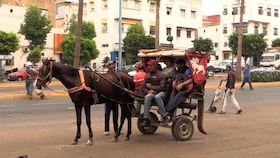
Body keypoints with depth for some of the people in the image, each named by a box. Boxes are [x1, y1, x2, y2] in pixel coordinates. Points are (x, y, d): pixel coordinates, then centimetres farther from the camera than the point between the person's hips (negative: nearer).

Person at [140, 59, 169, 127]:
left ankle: (164, 117, -33)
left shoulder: (161, 75, -2)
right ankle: (146, 119, -34)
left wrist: (151, 87, -7)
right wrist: (148, 91, -8)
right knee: (147, 97, -32)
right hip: (151, 93, 4)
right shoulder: (147, 76, 14)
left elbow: (162, 87, -10)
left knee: (157, 97, -39)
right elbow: (143, 87, 13)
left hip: (161, 93, -4)